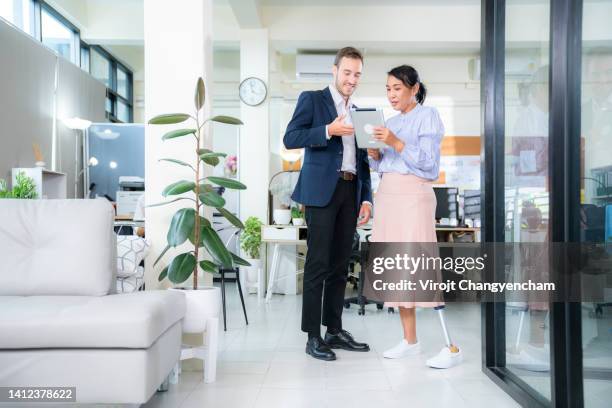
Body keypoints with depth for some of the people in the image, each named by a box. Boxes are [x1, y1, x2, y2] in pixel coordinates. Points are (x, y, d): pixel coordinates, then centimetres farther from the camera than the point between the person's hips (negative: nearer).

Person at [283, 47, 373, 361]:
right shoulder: (312, 99, 5)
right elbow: (290, 138, -7)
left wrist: (366, 198, 12)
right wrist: (329, 130, -18)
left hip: (350, 193, 6)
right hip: (322, 190, -6)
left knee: (340, 264, 9)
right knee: (318, 263, -6)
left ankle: (335, 330, 18)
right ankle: (313, 336, 1)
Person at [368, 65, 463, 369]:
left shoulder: (428, 115, 1)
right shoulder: (391, 122, 20)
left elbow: (428, 161, -8)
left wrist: (397, 144, -18)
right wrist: (374, 155, 0)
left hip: (413, 194, -7)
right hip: (386, 195, 7)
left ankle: (451, 347, -8)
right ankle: (410, 340, 14)